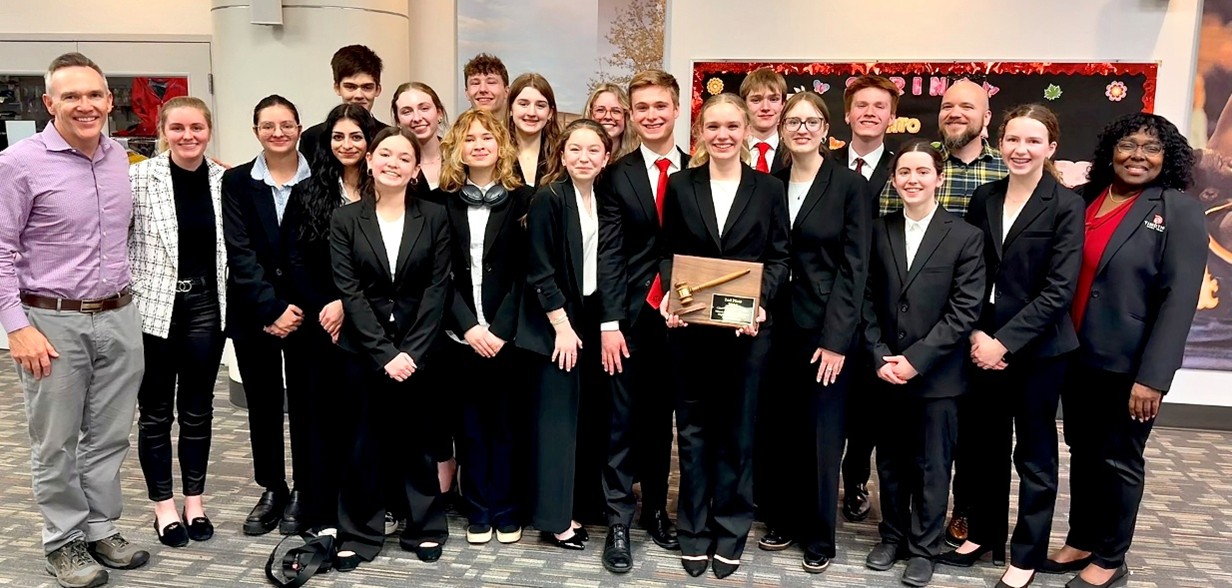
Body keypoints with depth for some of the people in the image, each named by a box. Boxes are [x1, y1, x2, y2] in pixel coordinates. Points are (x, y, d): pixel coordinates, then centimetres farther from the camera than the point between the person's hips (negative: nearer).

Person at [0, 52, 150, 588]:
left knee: (109, 437, 12)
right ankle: (64, 542, 22)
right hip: (53, 323, -4)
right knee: (56, 445, 8)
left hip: (119, 318, 5)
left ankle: (101, 529, 27)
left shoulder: (119, 157, 7)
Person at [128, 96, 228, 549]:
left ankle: (195, 501, 26)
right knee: (156, 410, 9)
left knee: (197, 407, 12)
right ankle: (164, 505, 23)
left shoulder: (224, 180, 1)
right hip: (153, 306, -3)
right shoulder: (139, 178, -9)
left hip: (206, 305, 3)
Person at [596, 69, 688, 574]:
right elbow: (609, 255, -5)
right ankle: (618, 522, 15)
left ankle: (655, 510, 30)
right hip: (632, 315, -1)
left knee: (662, 419, 14)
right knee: (624, 422, 5)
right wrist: (610, 323, -11)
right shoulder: (617, 175, 0)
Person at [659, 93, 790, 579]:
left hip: (746, 327, 0)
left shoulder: (769, 189, 3)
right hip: (690, 325, 1)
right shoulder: (680, 186, 5)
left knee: (737, 430, 9)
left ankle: (731, 531, 24)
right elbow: (667, 254, 5)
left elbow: (779, 258, 2)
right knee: (694, 429, 9)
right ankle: (694, 531, 23)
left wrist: (759, 300, -15)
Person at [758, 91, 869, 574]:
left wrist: (836, 339, -14)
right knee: (776, 429, 10)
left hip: (826, 328, -4)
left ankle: (820, 536, 20)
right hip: (778, 323, 4)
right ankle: (781, 519, 28)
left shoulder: (850, 185, -5)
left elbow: (854, 267, -9)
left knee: (821, 434, 4)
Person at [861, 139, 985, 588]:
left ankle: (923, 548, 25)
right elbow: (868, 299, 4)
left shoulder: (965, 236, -4)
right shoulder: (879, 231, 5)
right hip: (885, 371, 3)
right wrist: (879, 357, -7)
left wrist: (916, 359, -15)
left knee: (931, 466, 9)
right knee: (891, 462, 14)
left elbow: (964, 311, -9)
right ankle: (892, 536, 31)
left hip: (937, 374, -3)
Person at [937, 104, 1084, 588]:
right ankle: (984, 533, 32)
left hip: (1037, 348, -4)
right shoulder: (985, 197, 5)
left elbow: (1059, 289, -13)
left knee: (1034, 454, 9)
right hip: (983, 342, 4)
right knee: (985, 446, 14)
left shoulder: (1066, 206, -7)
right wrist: (976, 334, -9)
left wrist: (1005, 342, -15)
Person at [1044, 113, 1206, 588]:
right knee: (1083, 453, 16)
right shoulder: (1083, 201, 4)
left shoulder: (1179, 210, -7)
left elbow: (1179, 299, -13)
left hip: (1127, 365, -4)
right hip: (1075, 355, 4)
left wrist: (1153, 376, -18)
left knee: (1119, 460, 9)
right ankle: (1080, 542, 33)